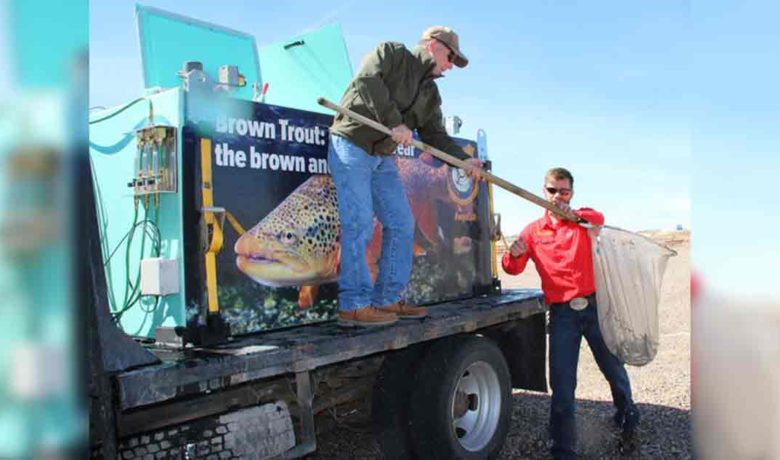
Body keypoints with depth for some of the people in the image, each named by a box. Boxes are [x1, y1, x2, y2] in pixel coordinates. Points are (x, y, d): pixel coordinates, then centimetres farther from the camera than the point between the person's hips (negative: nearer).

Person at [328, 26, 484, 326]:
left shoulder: (431, 95, 17)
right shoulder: (392, 53, -2)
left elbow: (435, 136, 10)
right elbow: (367, 80, -20)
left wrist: (464, 160, -6)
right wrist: (395, 122, -24)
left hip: (383, 157, 8)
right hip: (351, 146, -8)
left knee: (401, 223, 3)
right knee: (359, 222, -14)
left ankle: (386, 300, 11)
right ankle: (354, 305, -9)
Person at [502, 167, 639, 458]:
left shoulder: (583, 219, 6)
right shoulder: (533, 230, 6)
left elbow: (599, 219, -18)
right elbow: (513, 268, -2)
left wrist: (572, 214, -38)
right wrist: (514, 254, -25)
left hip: (594, 307, 1)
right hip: (561, 314, 0)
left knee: (614, 369, 16)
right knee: (562, 385, 1)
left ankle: (628, 420, 44)